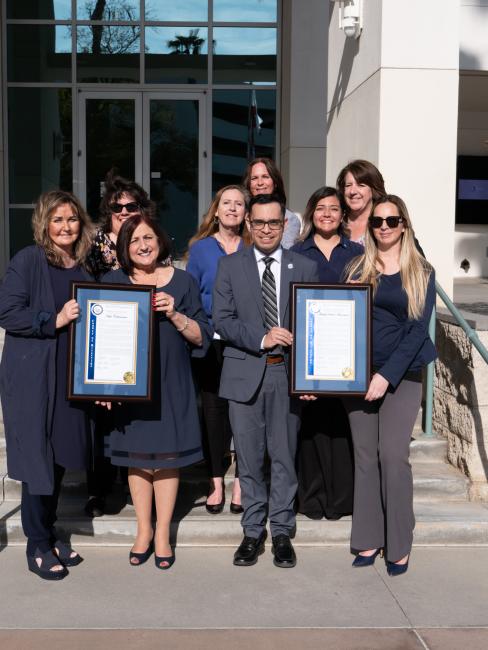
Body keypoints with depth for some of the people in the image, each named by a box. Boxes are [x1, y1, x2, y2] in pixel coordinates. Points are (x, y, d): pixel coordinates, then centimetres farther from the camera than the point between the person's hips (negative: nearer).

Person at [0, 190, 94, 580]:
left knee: (61, 458, 13)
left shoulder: (82, 269, 12)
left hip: (70, 378, 6)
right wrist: (54, 321, -20)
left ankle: (49, 537, 28)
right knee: (38, 460, 0)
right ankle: (38, 546, 14)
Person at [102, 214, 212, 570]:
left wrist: (174, 315, -15)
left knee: (167, 457, 4)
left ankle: (163, 534, 17)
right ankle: (144, 530, 24)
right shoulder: (112, 282, 5)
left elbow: (202, 337, 2)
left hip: (170, 384, -1)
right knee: (136, 457, 8)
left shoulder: (182, 281, 3)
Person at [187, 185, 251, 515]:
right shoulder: (201, 247, 8)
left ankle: (241, 483, 10)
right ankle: (217, 483, 13)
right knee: (214, 407, 3)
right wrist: (216, 307, -6)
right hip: (211, 339, 0)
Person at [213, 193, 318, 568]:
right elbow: (222, 319, -2)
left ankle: (282, 533, 20)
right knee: (249, 459, 8)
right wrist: (261, 338, -16)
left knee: (285, 457, 7)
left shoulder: (305, 267, 6)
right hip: (244, 373, 0)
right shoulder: (230, 266, 6)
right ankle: (253, 532, 21)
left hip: (288, 372, 0)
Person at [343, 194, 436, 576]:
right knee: (365, 457, 6)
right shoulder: (357, 268, 8)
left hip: (401, 375, -2)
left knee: (393, 455, -8)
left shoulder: (421, 273, 1)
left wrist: (387, 375, -14)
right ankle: (369, 540, 15)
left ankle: (399, 546, 5)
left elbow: (418, 330, -5)